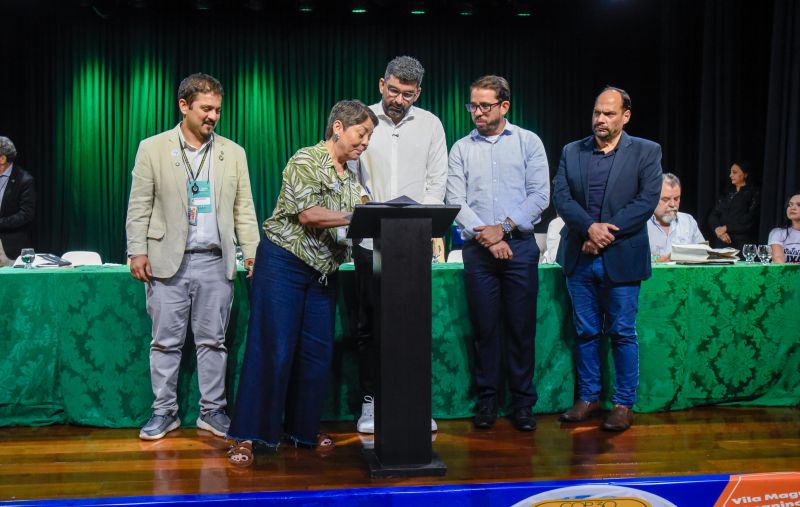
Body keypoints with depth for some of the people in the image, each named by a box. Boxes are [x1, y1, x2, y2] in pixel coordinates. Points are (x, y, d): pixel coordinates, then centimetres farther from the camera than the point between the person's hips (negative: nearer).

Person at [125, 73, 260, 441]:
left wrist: (252, 252, 3)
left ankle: (212, 411, 18)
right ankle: (164, 412, 17)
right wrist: (138, 251, -4)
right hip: (167, 261, -1)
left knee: (213, 341, 7)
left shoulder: (233, 153, 9)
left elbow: (244, 209, 10)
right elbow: (139, 206, 2)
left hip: (216, 262, 2)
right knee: (166, 342, 5)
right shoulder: (153, 148, 3)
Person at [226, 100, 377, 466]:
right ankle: (246, 435, 1)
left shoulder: (352, 181, 13)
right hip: (284, 263, -7)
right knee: (273, 350, -7)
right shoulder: (306, 160, -9)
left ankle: (303, 429, 21)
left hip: (323, 271, 7)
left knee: (317, 353, 8)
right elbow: (307, 214, -20)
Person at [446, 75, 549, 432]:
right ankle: (486, 400, 16)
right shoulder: (462, 148, 9)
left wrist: (504, 228, -10)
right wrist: (486, 236, -10)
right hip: (477, 247, 1)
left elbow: (539, 195, 0)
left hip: (520, 245, -1)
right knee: (484, 327, 5)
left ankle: (522, 403, 13)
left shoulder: (528, 142, 6)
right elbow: (456, 201, 1)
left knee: (521, 328, 2)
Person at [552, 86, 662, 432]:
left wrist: (606, 234, -15)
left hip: (621, 258, -3)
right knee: (586, 332, 11)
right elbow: (560, 196, -1)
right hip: (579, 258, 3)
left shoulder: (646, 152, 2)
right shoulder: (572, 152, 9)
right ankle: (589, 397, 23)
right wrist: (590, 227, -17)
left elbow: (648, 200, -8)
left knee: (622, 334, 4)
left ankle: (624, 404, 15)